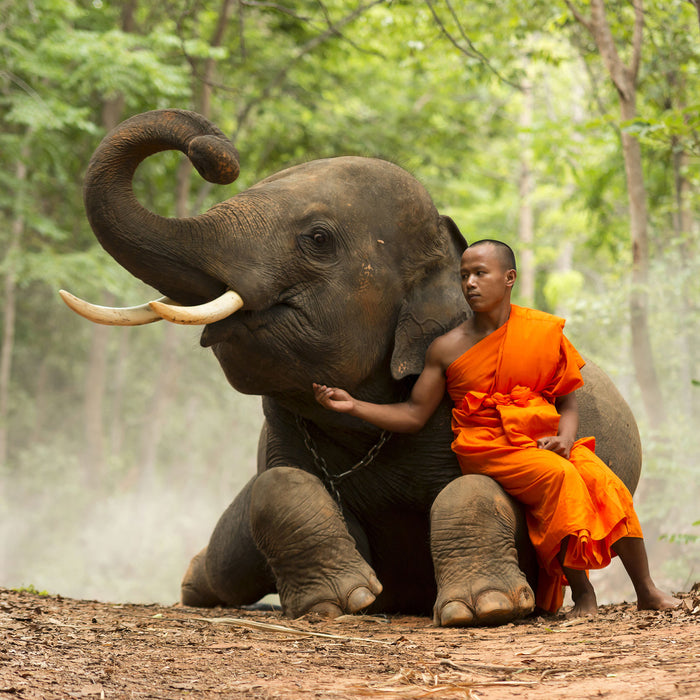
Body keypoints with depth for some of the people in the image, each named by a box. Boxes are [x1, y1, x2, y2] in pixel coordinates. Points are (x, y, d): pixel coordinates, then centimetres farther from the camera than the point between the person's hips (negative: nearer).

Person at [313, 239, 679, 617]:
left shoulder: (545, 331, 4)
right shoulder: (448, 349, 2)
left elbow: (567, 402, 10)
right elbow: (413, 415, 5)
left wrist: (565, 438, -11)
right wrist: (352, 405, -6)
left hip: (544, 440, 2)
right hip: (488, 449, -2)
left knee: (602, 481, -24)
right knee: (558, 476, -31)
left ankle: (647, 591, -12)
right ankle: (583, 595, -22)